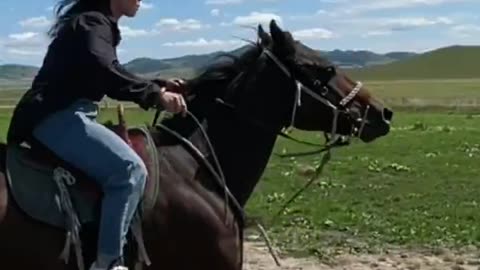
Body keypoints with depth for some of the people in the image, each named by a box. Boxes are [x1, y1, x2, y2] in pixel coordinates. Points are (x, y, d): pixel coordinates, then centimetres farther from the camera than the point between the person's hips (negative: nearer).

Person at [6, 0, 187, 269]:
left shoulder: (101, 25, 21)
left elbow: (114, 77, 28)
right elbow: (103, 71, -28)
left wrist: (161, 85, 18)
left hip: (62, 115, 11)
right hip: (57, 117, -11)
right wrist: (156, 94, -32)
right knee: (130, 169, -25)